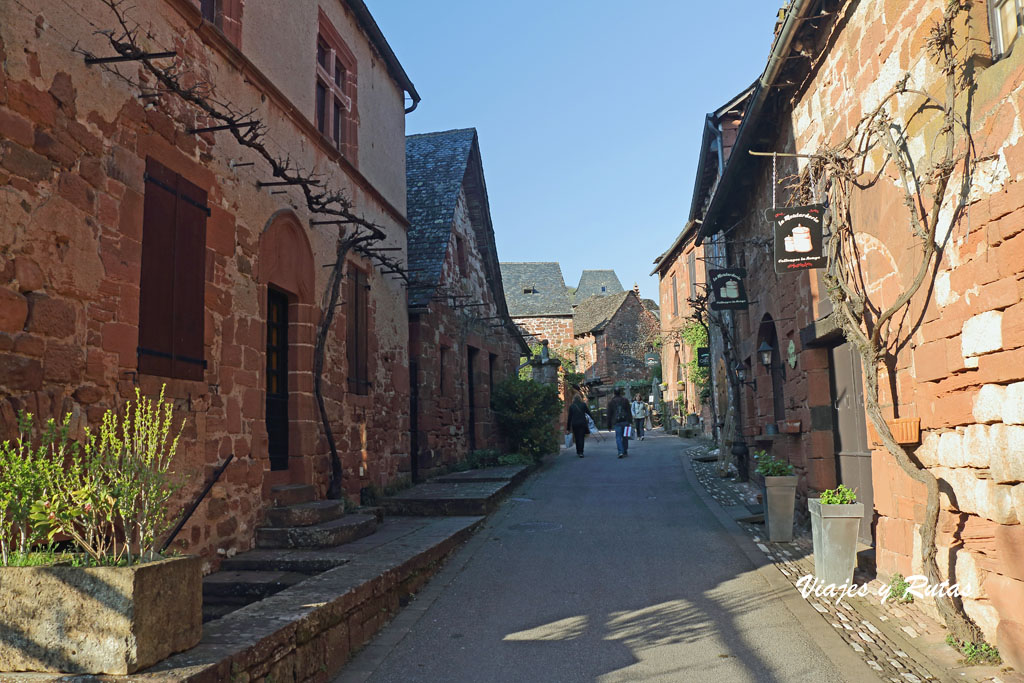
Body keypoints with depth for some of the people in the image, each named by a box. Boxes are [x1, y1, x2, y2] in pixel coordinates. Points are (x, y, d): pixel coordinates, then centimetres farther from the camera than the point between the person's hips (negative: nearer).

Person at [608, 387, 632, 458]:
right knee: (625, 436, 11)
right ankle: (625, 452, 17)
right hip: (625, 420, 1)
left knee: (618, 437, -1)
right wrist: (630, 420, 5)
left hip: (617, 422, -1)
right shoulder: (625, 400, 4)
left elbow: (609, 414, 5)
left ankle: (620, 452, -18)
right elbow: (629, 411, 2)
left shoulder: (611, 402, 3)